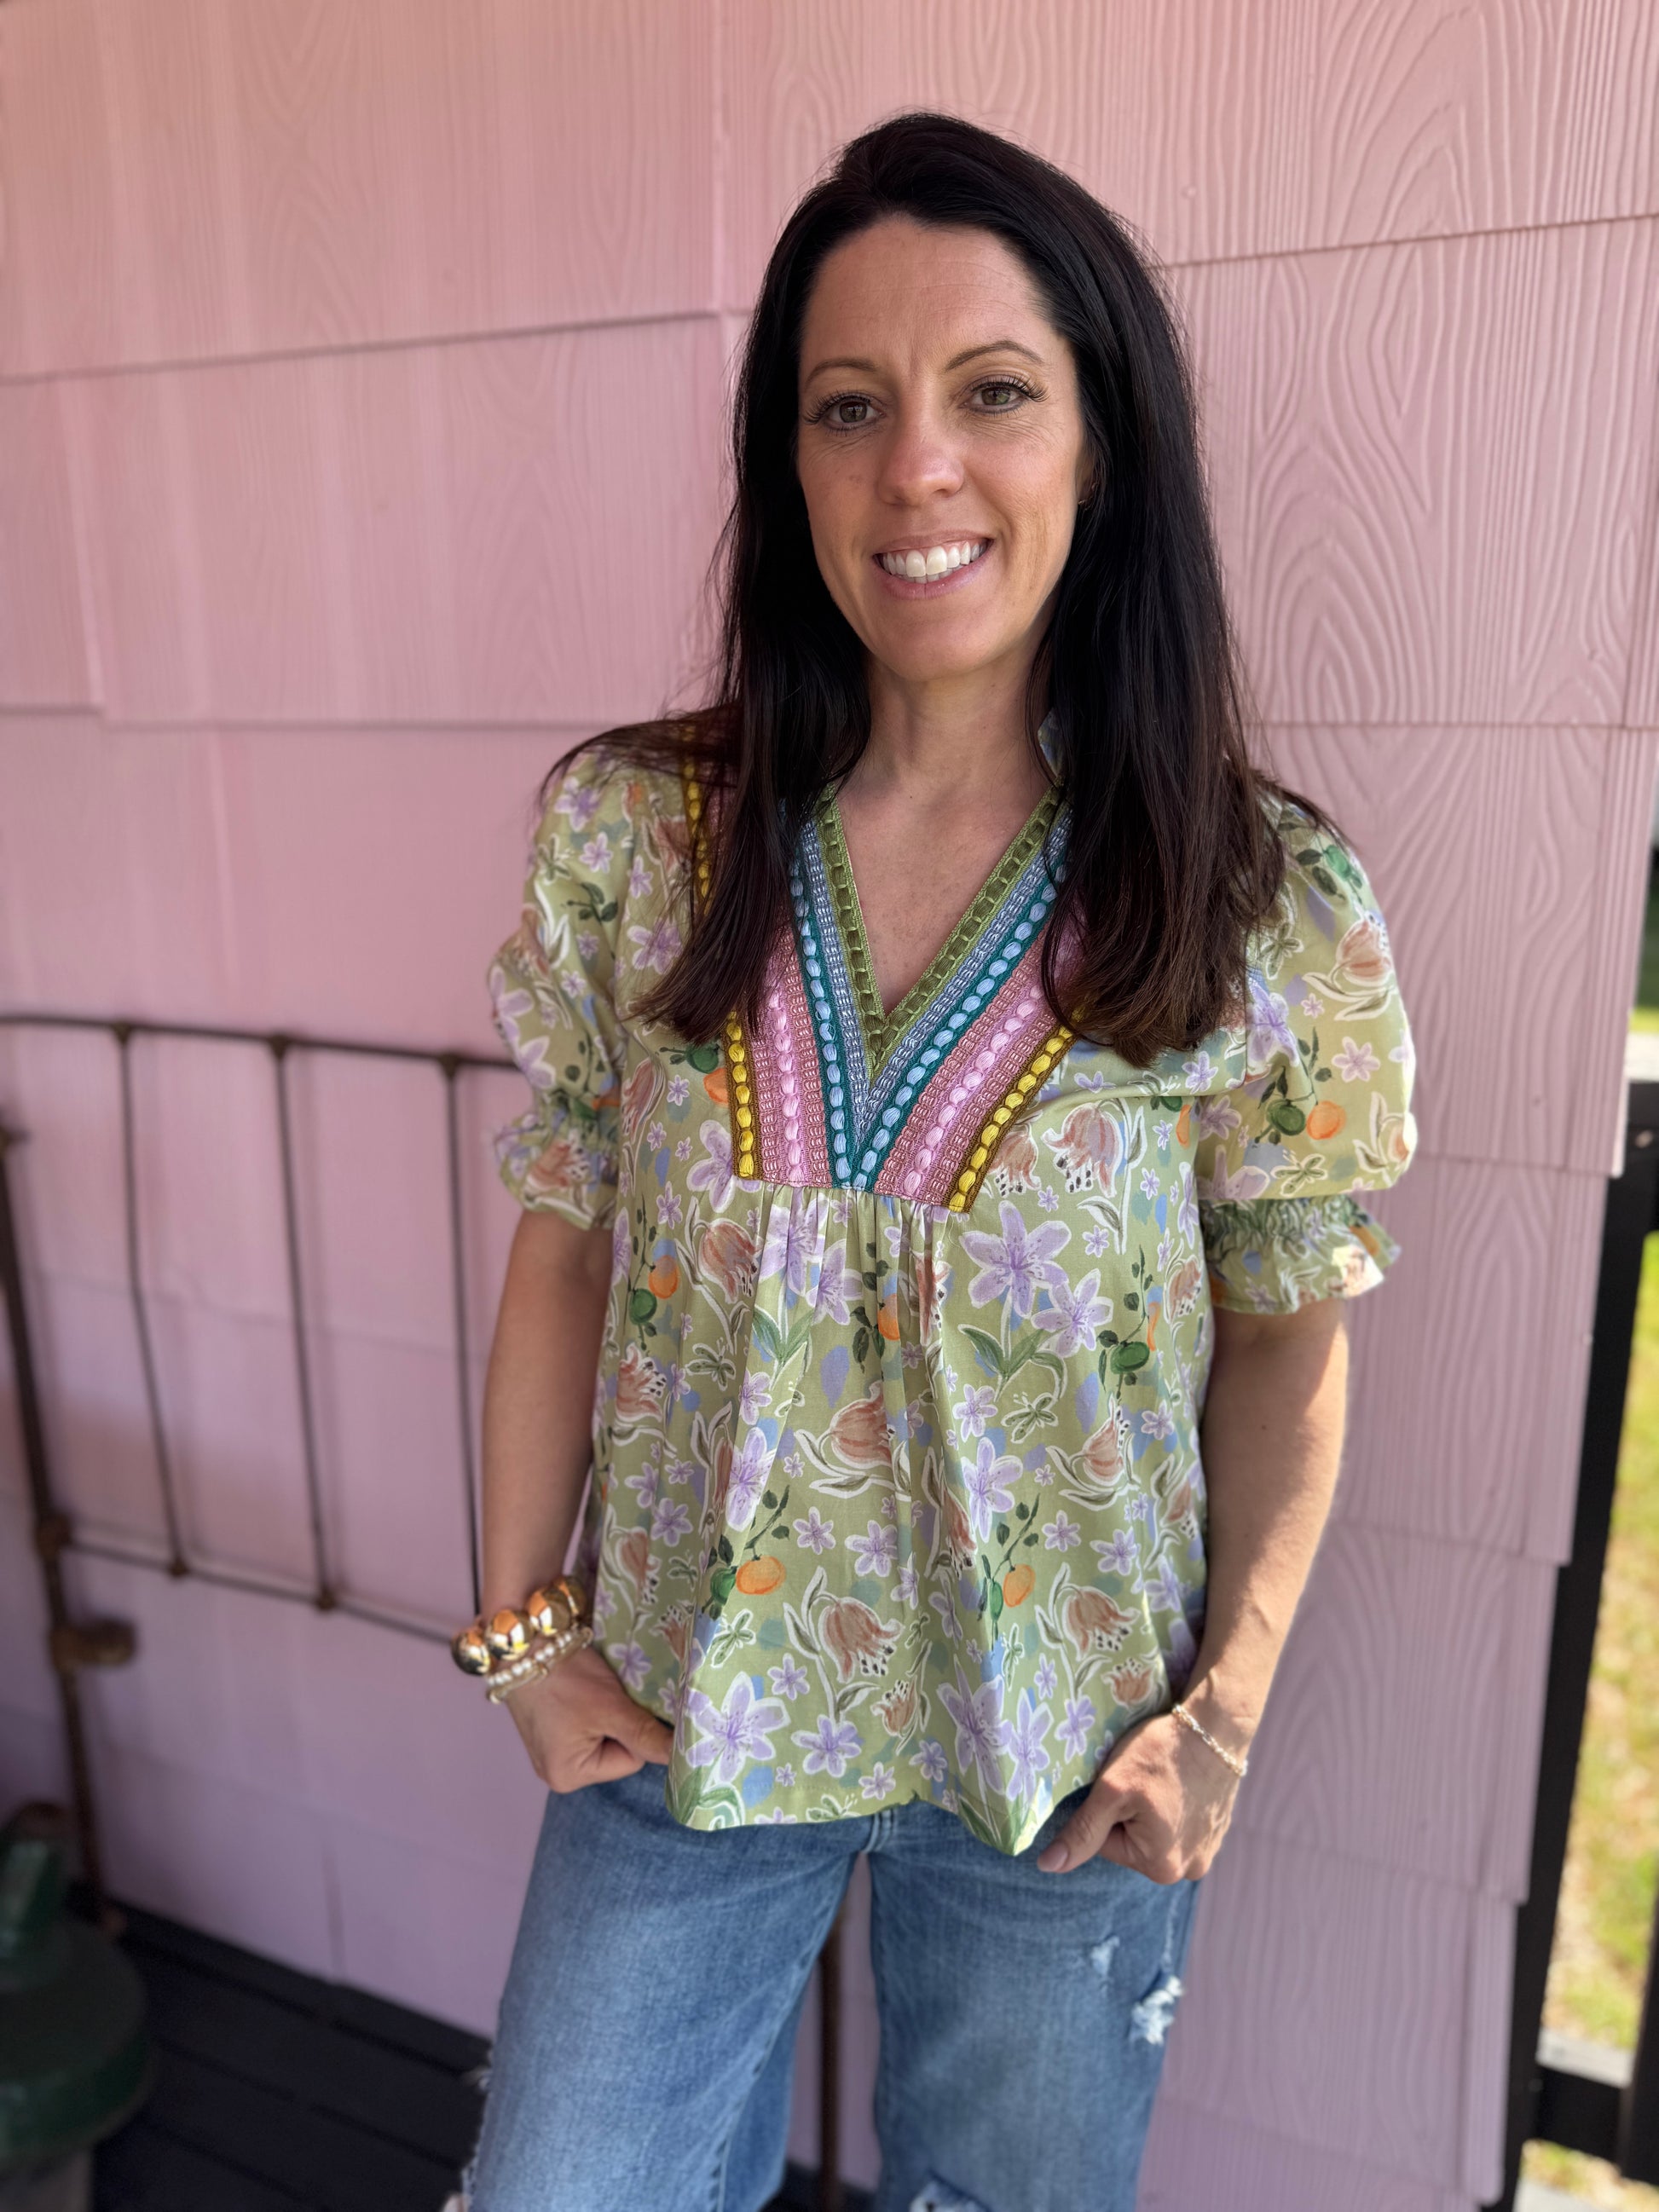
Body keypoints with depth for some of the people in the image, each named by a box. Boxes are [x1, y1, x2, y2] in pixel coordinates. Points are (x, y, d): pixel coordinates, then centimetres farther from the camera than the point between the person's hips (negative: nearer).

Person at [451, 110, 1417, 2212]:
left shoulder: (1271, 907, -14)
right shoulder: (624, 832, -10)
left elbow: (1289, 1337, -4)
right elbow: (563, 1250, -3)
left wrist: (1228, 1706, -9)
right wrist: (521, 1625, -2)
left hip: (1075, 1750, 0)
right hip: (685, 1709, 1)